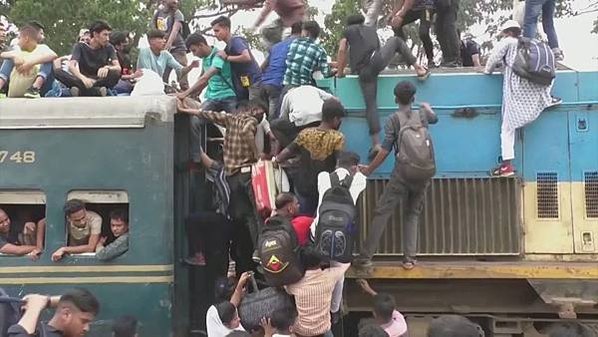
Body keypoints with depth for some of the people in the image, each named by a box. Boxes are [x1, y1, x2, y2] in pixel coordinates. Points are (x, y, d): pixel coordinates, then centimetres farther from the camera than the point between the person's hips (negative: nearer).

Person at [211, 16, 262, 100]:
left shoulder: (236, 41, -11)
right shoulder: (228, 47, 17)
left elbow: (247, 57, -27)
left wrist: (227, 57, -18)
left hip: (254, 81, -10)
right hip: (246, 84, 10)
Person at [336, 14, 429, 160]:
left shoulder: (348, 31, 19)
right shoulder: (372, 30, 28)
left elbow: (342, 51, 7)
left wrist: (340, 72, 16)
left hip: (364, 72, -1)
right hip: (377, 60, 1)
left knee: (371, 105, 1)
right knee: (396, 40, 29)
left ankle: (376, 144, -6)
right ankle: (419, 68, 17)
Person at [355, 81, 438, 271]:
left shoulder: (393, 120, -3)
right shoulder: (422, 115, 9)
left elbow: (385, 150, -9)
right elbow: (434, 118, 34)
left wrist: (368, 170, 0)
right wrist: (427, 106, 54)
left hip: (402, 174, -4)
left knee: (382, 213, -1)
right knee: (412, 214, 17)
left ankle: (366, 259, -3)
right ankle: (409, 259, 10)